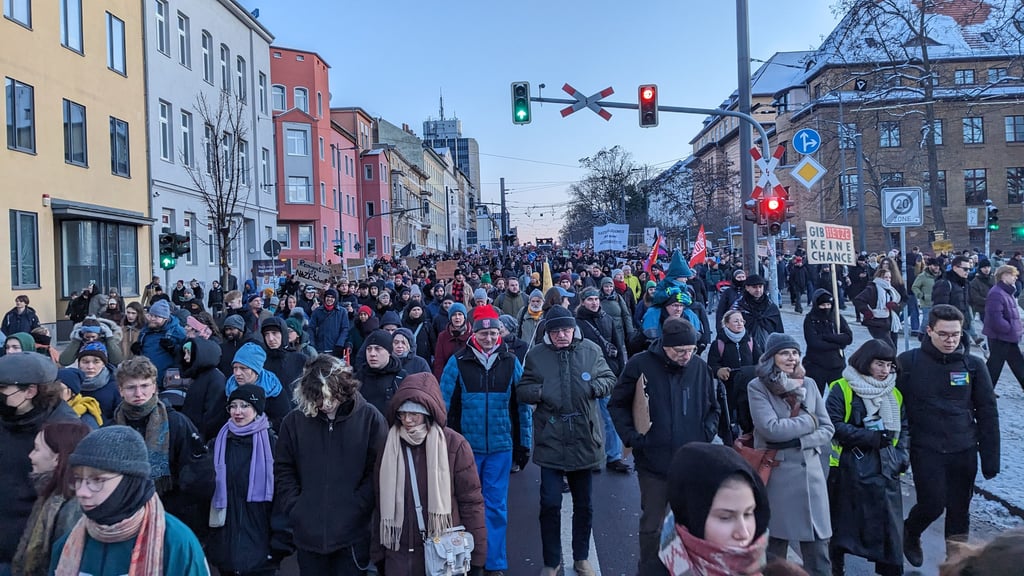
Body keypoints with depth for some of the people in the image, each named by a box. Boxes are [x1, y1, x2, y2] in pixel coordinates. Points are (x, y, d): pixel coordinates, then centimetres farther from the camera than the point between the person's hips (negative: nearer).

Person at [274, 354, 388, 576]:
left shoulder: (369, 417, -5)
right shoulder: (294, 421, 2)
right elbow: (283, 471, 7)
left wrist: (355, 507, -10)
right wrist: (295, 508, -3)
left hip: (352, 534, -2)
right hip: (308, 532, 2)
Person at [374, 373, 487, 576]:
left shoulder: (454, 445, -10)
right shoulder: (389, 446, 0)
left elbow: (471, 503, -7)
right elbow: (381, 503, 7)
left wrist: (475, 556, -5)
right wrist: (379, 552, 8)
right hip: (400, 555, 3)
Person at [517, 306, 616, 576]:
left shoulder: (591, 350, -3)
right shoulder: (536, 355, -4)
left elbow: (609, 379, 5)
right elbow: (522, 390, 1)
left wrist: (595, 387, -16)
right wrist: (540, 392, -19)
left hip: (584, 439, 1)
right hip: (550, 440, -1)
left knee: (584, 504, 15)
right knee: (550, 504, 2)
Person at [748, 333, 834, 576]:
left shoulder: (809, 384, 8)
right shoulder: (757, 387, -5)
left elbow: (828, 429, 8)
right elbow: (771, 429, -16)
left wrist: (799, 441, -9)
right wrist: (810, 421, -6)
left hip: (810, 474, 4)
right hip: (775, 476, -4)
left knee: (818, 552, 7)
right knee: (773, 549, 8)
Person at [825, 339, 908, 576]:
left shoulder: (894, 393, 12)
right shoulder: (842, 389, -7)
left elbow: (903, 427, 18)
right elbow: (834, 424, -15)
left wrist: (902, 454, 2)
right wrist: (871, 438, -17)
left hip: (886, 469, 4)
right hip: (849, 469, -4)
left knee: (889, 523, 3)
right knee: (843, 523, 8)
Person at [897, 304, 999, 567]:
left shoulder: (973, 365, -1)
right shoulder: (908, 362, -6)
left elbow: (988, 413, 3)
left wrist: (990, 458, 1)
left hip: (964, 451, 2)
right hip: (925, 450, -2)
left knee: (959, 511, 10)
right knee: (933, 504, -6)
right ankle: (910, 533, 26)